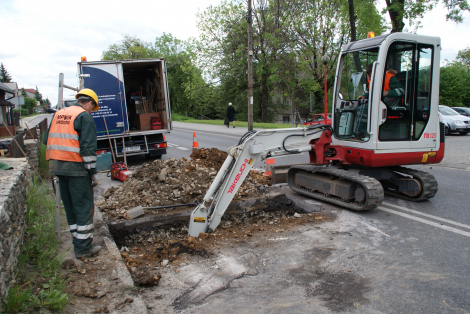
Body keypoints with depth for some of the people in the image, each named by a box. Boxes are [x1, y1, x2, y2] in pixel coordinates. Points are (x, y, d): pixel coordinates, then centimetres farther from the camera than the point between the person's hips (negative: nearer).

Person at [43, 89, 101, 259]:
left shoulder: (58, 114, 16)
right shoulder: (85, 117, -8)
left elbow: (47, 141, 17)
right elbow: (88, 147, -15)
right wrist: (92, 172, -11)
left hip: (57, 166, 8)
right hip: (76, 168, -8)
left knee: (70, 207, 15)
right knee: (84, 208, 1)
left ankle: (78, 244, 24)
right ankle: (83, 249, 5)